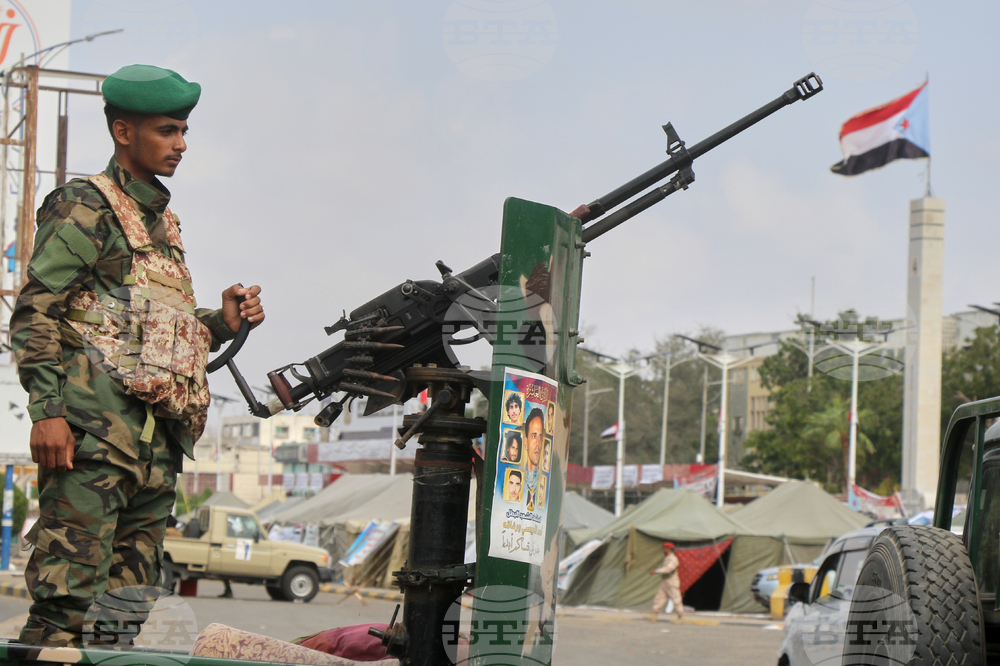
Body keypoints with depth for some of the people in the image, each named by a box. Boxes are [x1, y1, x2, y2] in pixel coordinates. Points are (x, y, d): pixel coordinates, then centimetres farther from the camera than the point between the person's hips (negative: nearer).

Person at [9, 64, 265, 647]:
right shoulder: (86, 207, -1)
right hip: (94, 433, -8)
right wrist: (47, 411, -17)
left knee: (127, 608, 7)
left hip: (157, 443, 8)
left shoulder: (162, 220, 24)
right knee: (68, 598, -14)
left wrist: (223, 323, 11)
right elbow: (35, 313, -9)